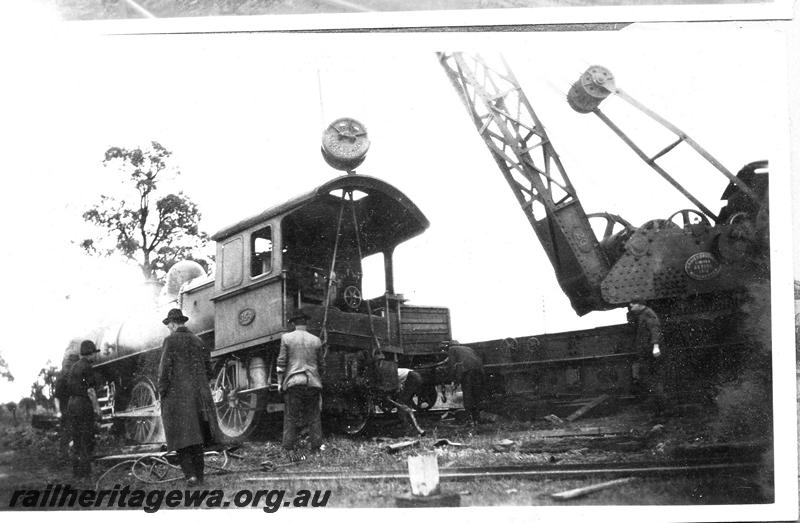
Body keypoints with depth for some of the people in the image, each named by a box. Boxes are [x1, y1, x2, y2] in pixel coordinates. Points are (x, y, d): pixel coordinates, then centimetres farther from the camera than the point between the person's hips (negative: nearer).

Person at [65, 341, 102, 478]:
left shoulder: (74, 367, 13)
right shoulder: (87, 367, -13)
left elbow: (71, 387, 16)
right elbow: (90, 391, -16)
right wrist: (96, 408, -11)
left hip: (72, 403, 8)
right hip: (84, 404, -8)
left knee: (76, 439, 12)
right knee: (87, 440, -2)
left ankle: (76, 470, 15)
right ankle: (84, 470, -2)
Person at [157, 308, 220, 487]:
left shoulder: (170, 341, -7)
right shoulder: (197, 341, 9)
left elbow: (165, 369, -12)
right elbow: (208, 369, 11)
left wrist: (162, 393, -5)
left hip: (176, 395, -5)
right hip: (198, 395, 5)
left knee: (182, 437, -1)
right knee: (197, 436, 12)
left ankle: (190, 474, -11)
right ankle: (199, 474, 14)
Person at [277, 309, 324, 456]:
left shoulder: (286, 338, 1)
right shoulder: (316, 340, 7)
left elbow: (281, 362, -2)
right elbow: (321, 365, 13)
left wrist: (280, 382, 4)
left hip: (293, 382, -1)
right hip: (313, 382, 1)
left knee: (291, 417, 2)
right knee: (314, 416, 7)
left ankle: (290, 449, -2)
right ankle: (315, 448, 5)